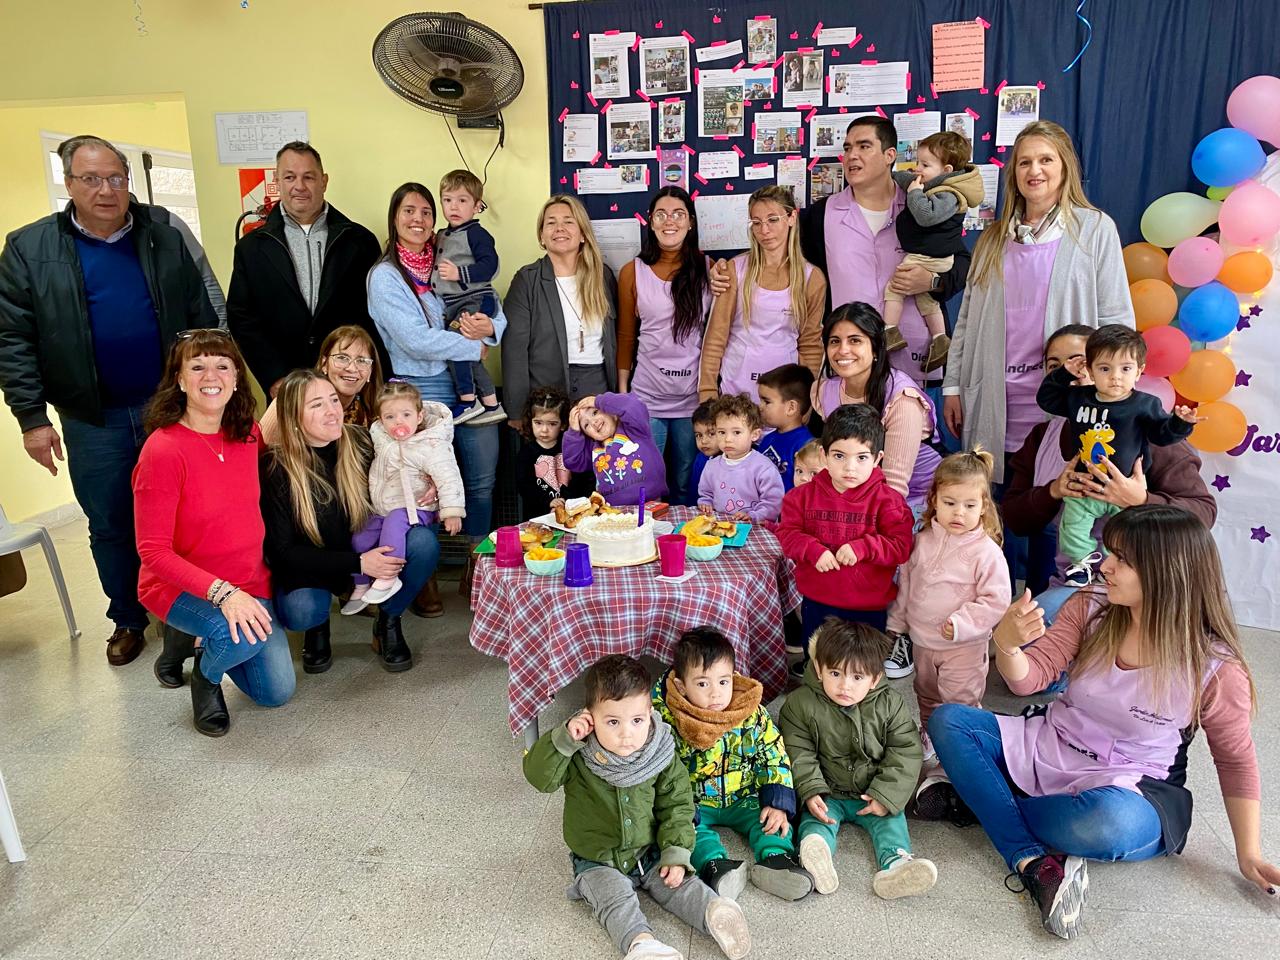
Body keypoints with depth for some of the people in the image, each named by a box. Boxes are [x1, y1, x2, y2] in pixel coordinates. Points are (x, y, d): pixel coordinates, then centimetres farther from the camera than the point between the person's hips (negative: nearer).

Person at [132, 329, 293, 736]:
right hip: (180, 586, -5)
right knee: (240, 636, -36)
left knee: (277, 692, 3)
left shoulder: (248, 433, -4)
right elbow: (153, 551, -20)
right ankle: (206, 673, 2)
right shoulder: (162, 451, -21)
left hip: (249, 581, 5)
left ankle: (209, 640, 32)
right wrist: (222, 592, -31)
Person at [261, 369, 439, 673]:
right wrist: (358, 563, -26)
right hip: (314, 567, -2)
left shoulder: (362, 442, -13)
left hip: (372, 552, 2)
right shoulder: (277, 470, -18)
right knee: (300, 611, -34)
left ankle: (388, 623, -3)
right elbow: (283, 551, -16)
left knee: (423, 541, -27)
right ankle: (318, 627, 6)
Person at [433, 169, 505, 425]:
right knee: (469, 358, 11)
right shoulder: (441, 236, 17)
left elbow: (489, 265, -18)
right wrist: (428, 251, 10)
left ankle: (468, 402, -14)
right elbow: (436, 267, 28)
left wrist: (460, 274, -23)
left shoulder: (476, 234, -8)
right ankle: (491, 405, 20)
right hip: (453, 306, 9)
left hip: (475, 300, -9)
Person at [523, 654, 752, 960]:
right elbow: (538, 776, -23)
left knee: (682, 885, -17)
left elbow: (676, 805, -3)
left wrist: (676, 853, -11)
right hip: (597, 862, -3)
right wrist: (563, 739, -35)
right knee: (616, 898, -27)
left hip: (651, 853, 3)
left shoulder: (662, 757, -11)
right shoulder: (578, 757, -16)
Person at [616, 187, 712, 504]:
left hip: (695, 395, 0)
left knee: (687, 489, 11)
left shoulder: (708, 269, 3)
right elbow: (626, 336, 6)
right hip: (647, 397, 0)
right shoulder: (632, 272, 3)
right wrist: (622, 391, 6)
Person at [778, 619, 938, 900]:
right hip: (827, 793, -2)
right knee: (815, 817, -25)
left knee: (891, 819, -20)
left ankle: (896, 864, -41)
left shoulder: (890, 705, -9)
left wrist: (886, 795, -16)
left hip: (875, 795, 2)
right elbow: (798, 753, -10)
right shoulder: (801, 704, -11)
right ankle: (816, 858, -51)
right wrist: (811, 791, -23)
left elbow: (906, 752, -8)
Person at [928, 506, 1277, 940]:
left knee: (1108, 822, -41)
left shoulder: (1215, 666, -15)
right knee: (947, 721, -14)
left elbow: (1236, 759, -1)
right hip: (1050, 749, 5)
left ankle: (981, 794, -13)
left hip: (1131, 786, -4)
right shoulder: (1091, 606, -7)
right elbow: (1029, 679, -9)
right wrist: (1006, 645, -32)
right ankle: (1034, 862, -22)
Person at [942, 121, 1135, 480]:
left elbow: (1115, 319, -2)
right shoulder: (994, 237, 15)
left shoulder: (1095, 228, 1)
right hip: (995, 402, 4)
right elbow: (967, 318, 14)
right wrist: (953, 386, 8)